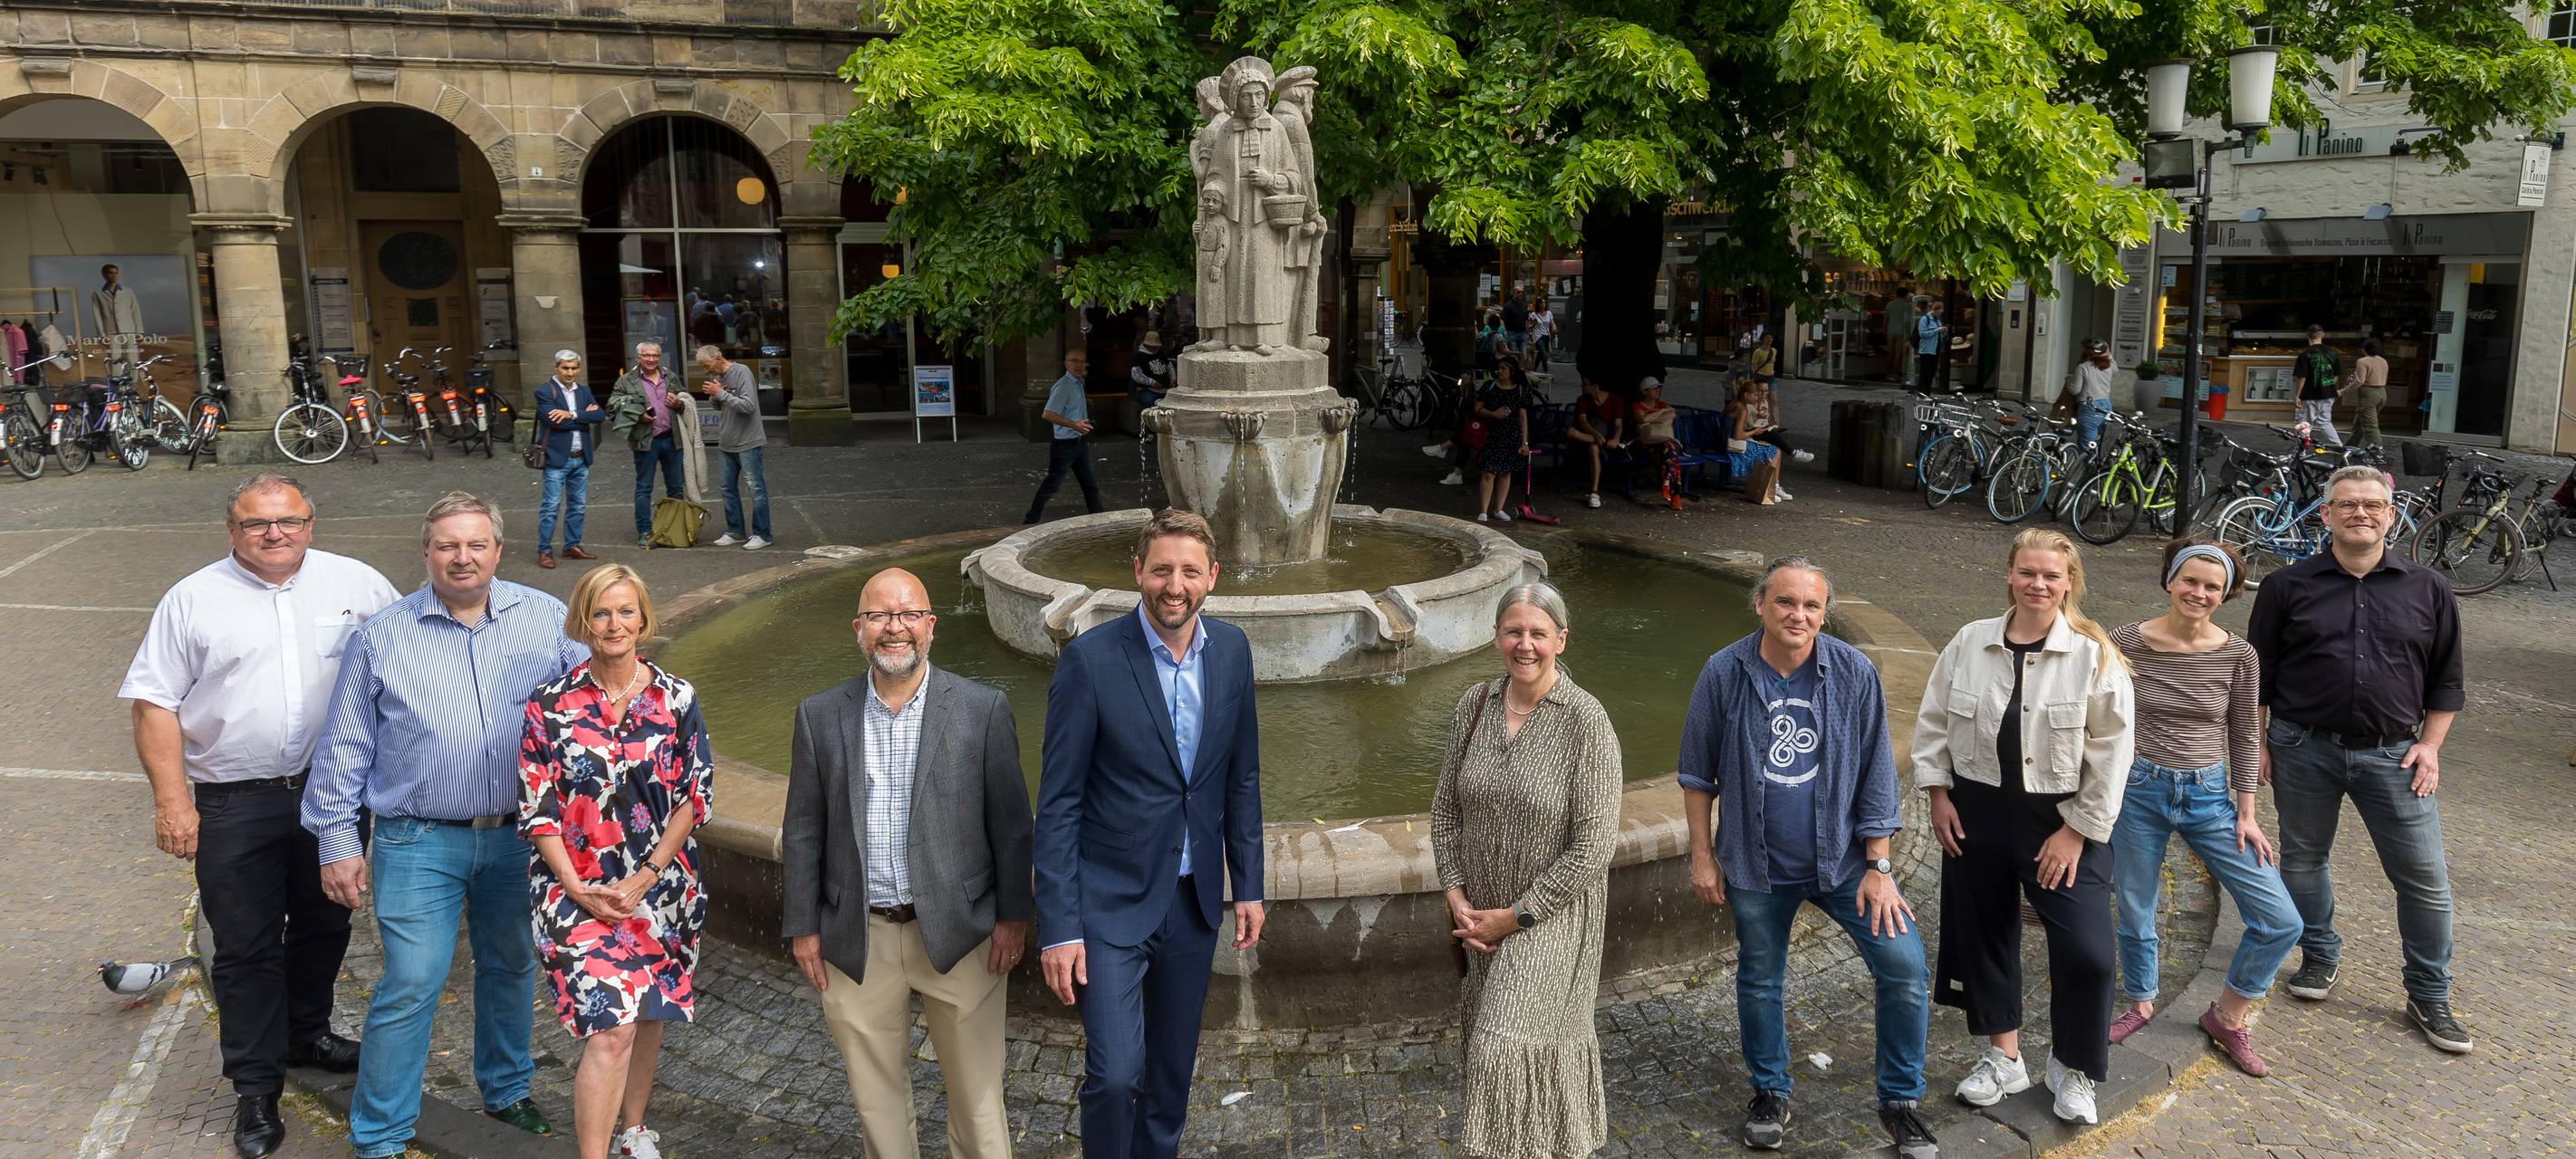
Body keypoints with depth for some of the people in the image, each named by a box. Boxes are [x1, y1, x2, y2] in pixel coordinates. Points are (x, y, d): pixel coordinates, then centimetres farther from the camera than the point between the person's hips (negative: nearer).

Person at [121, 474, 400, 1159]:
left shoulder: (356, 583, 0)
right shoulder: (193, 600, -3)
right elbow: (155, 703, -3)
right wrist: (172, 800, -10)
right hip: (233, 805, -2)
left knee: (325, 925, 18)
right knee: (245, 947, 4)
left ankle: (306, 1033, 40)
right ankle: (255, 1087, 16)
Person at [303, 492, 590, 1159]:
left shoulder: (545, 619, 1)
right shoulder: (381, 636, -1)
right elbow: (344, 746, 3)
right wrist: (337, 840, 1)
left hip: (517, 835, 3)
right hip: (419, 843, -2)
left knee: (511, 967, 17)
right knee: (411, 986, -3)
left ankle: (506, 1090, 39)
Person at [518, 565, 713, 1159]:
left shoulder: (677, 698, -2)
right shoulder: (551, 703, -5)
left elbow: (696, 797, -1)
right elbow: (536, 808, -4)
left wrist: (645, 878, -9)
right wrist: (575, 887, -12)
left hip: (661, 884, 3)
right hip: (580, 889, -2)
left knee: (647, 1013, 17)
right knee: (610, 1029, -12)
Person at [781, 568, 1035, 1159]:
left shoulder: (983, 709, -5)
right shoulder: (819, 716, 0)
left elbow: (1010, 821, -2)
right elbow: (803, 829, 5)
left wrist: (1013, 915, -2)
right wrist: (803, 927, 4)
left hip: (958, 932, -2)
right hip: (856, 940, 2)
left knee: (976, 1088, 9)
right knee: (875, 1090, 16)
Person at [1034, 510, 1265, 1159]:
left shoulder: (1231, 650, -1)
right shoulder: (1091, 659, -16)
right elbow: (1058, 804, -13)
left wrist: (1248, 885, 9)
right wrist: (1058, 928, -15)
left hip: (1195, 897, 5)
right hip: (1111, 900, -5)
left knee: (1174, 1064, 18)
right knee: (1116, 1074, -8)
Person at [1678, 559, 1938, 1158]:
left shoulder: (1855, 674, -10)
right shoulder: (1723, 674, -10)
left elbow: (1876, 774, -5)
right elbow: (1698, 774, 0)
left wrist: (1879, 867, -5)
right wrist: (1702, 856, 0)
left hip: (1844, 859, 0)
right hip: (1757, 866, 0)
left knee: (1904, 968, -5)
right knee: (1759, 982, 14)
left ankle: (1900, 1102, 16)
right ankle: (1769, 1094, 38)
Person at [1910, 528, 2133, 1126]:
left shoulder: (2094, 655, -10)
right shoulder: (1970, 643, -3)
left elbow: (2111, 752, -9)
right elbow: (1932, 722, 7)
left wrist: (2077, 831, -10)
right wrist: (1937, 793, 2)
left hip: (2061, 819, -3)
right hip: (1976, 813, 3)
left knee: (2086, 953, -7)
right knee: (1983, 934, 14)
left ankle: (2071, 1068, 19)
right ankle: (2004, 1057, 34)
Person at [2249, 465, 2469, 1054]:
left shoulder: (2428, 590, 3)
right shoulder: (2289, 585, 0)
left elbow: (2446, 679, 10)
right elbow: (2258, 672, 5)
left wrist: (2430, 745, 1)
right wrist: (2258, 741, 1)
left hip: (2393, 755, 0)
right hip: (2304, 748, 0)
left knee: (2425, 876, 2)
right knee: (2303, 857, 12)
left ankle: (2429, 997, 16)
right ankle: (2320, 956, 34)